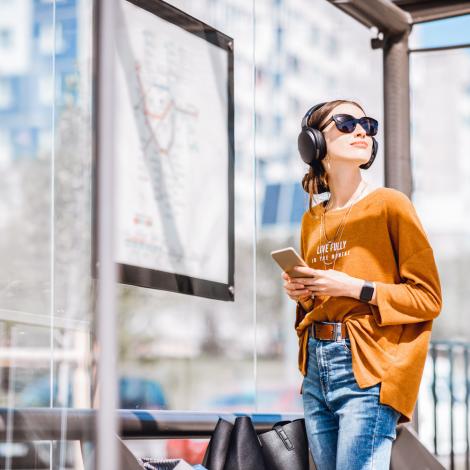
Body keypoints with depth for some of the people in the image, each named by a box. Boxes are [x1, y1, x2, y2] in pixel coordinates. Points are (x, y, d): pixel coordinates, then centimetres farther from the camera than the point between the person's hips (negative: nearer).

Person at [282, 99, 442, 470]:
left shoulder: (390, 204, -2)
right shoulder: (312, 218, 15)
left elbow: (428, 297, -6)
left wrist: (356, 288, -15)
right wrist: (301, 294, 4)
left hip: (368, 371, -6)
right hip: (317, 370, 6)